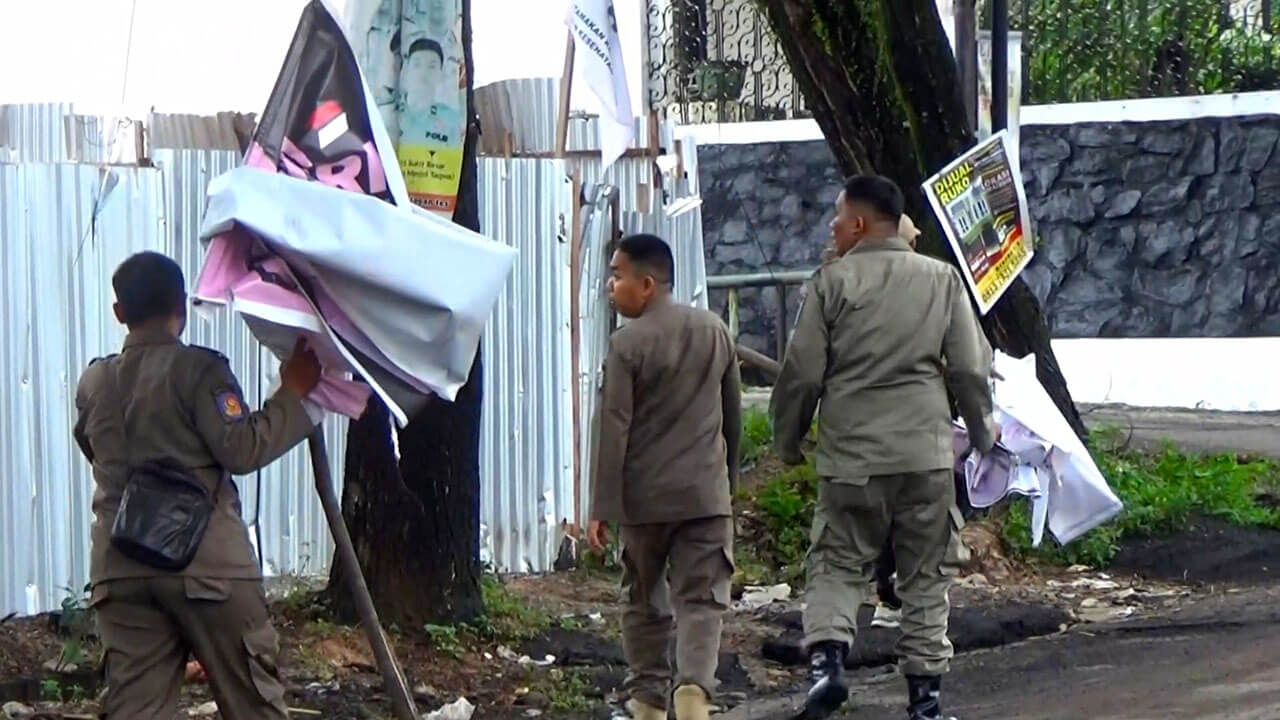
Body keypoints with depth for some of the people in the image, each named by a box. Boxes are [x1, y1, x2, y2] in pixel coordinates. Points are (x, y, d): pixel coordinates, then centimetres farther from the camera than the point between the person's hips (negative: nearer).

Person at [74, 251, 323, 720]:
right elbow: (242, 450, -12)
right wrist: (292, 394, -4)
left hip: (120, 566, 4)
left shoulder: (92, 383, 10)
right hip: (207, 562, -4)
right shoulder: (197, 370, -7)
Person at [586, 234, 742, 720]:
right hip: (706, 493, 3)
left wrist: (602, 507, -8)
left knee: (645, 600, 13)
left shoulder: (627, 343, -8)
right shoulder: (716, 332, 8)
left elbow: (614, 429, -10)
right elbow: (733, 416, 17)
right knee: (701, 599, -1)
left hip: (645, 495, -2)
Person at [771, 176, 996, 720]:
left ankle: (826, 654, -17)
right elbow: (970, 368, 6)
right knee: (925, 574, 10)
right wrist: (982, 430, 22)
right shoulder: (942, 279, 6)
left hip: (851, 452, -2)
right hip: (927, 451, 2)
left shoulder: (833, 282, -3)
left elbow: (801, 374, -2)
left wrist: (787, 441, 12)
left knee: (836, 563, 7)